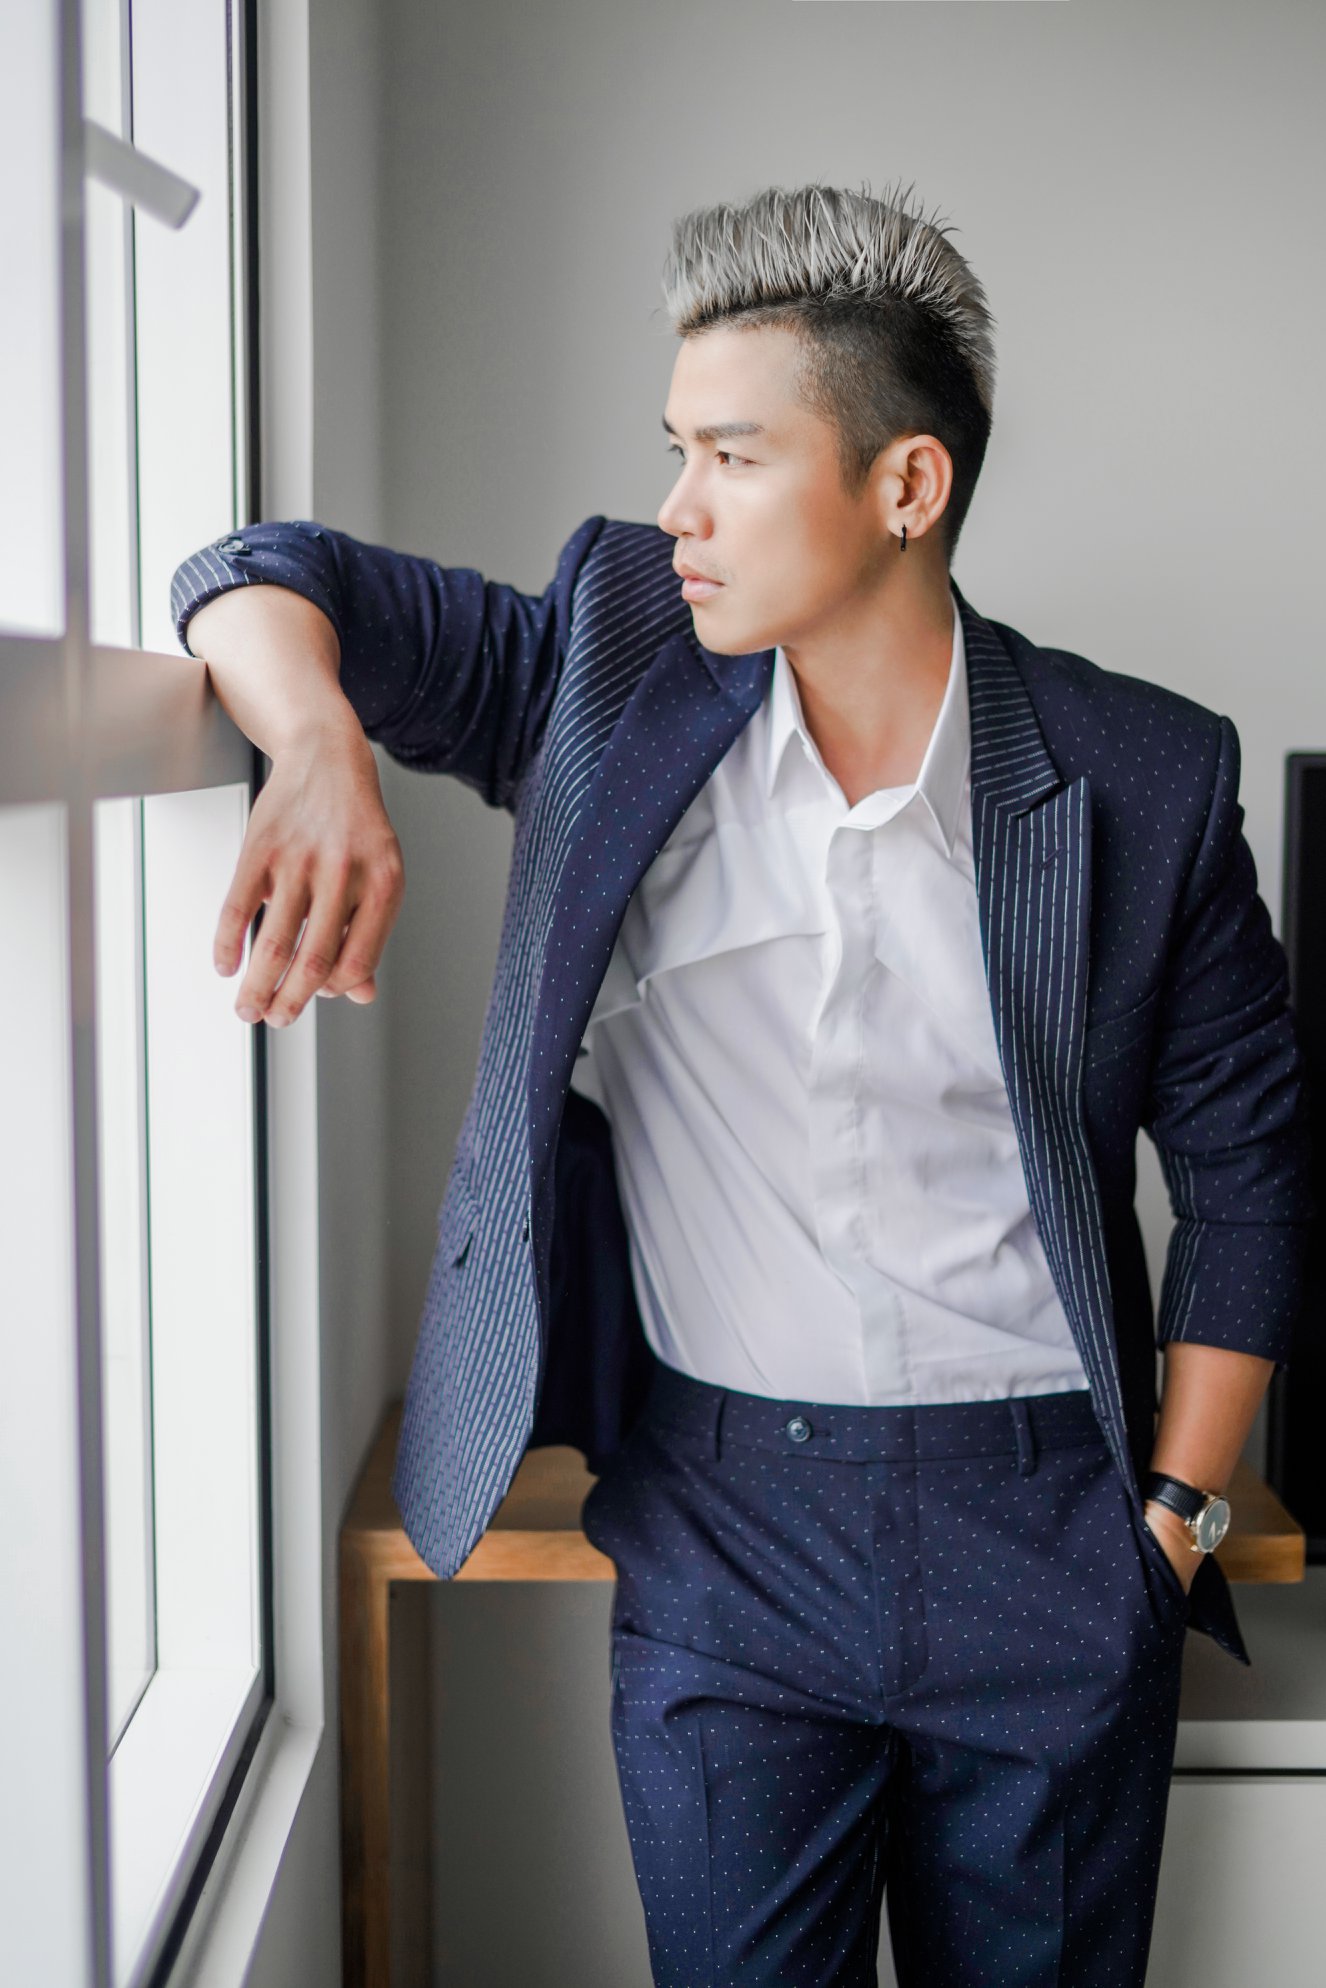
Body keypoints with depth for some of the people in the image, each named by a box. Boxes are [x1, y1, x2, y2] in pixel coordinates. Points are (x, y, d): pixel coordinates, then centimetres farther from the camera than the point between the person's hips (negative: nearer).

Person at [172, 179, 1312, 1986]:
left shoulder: (1143, 779, -4)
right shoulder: (617, 668, -2)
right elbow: (267, 579, -1)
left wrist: (1174, 1519, 0)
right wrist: (320, 749, -24)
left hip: (1050, 1540, 0)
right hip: (720, 1531, 1)